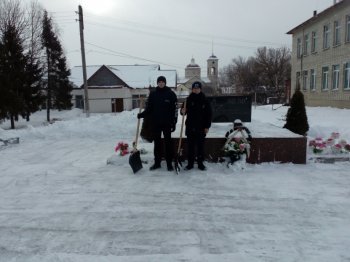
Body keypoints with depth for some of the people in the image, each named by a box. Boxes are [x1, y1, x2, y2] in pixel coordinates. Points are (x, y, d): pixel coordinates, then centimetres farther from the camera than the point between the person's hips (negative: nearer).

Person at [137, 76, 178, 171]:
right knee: (157, 143, 10)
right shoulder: (153, 94, 6)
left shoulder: (171, 94, -1)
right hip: (155, 123, 3)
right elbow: (148, 108, 6)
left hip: (167, 123, -2)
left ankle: (169, 163, 12)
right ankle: (157, 162, 20)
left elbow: (175, 109, -3)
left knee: (168, 142, 4)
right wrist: (141, 114, -11)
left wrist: (174, 122, -8)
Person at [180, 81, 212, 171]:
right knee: (190, 146, 5)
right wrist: (183, 111, -18)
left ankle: (200, 163, 15)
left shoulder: (205, 100, 3)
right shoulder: (188, 99, 4)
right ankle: (190, 163, 13)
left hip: (201, 128, 0)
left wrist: (207, 126, -3)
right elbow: (183, 110, 7)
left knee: (200, 146, 6)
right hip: (190, 127, 1)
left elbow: (209, 114, 3)